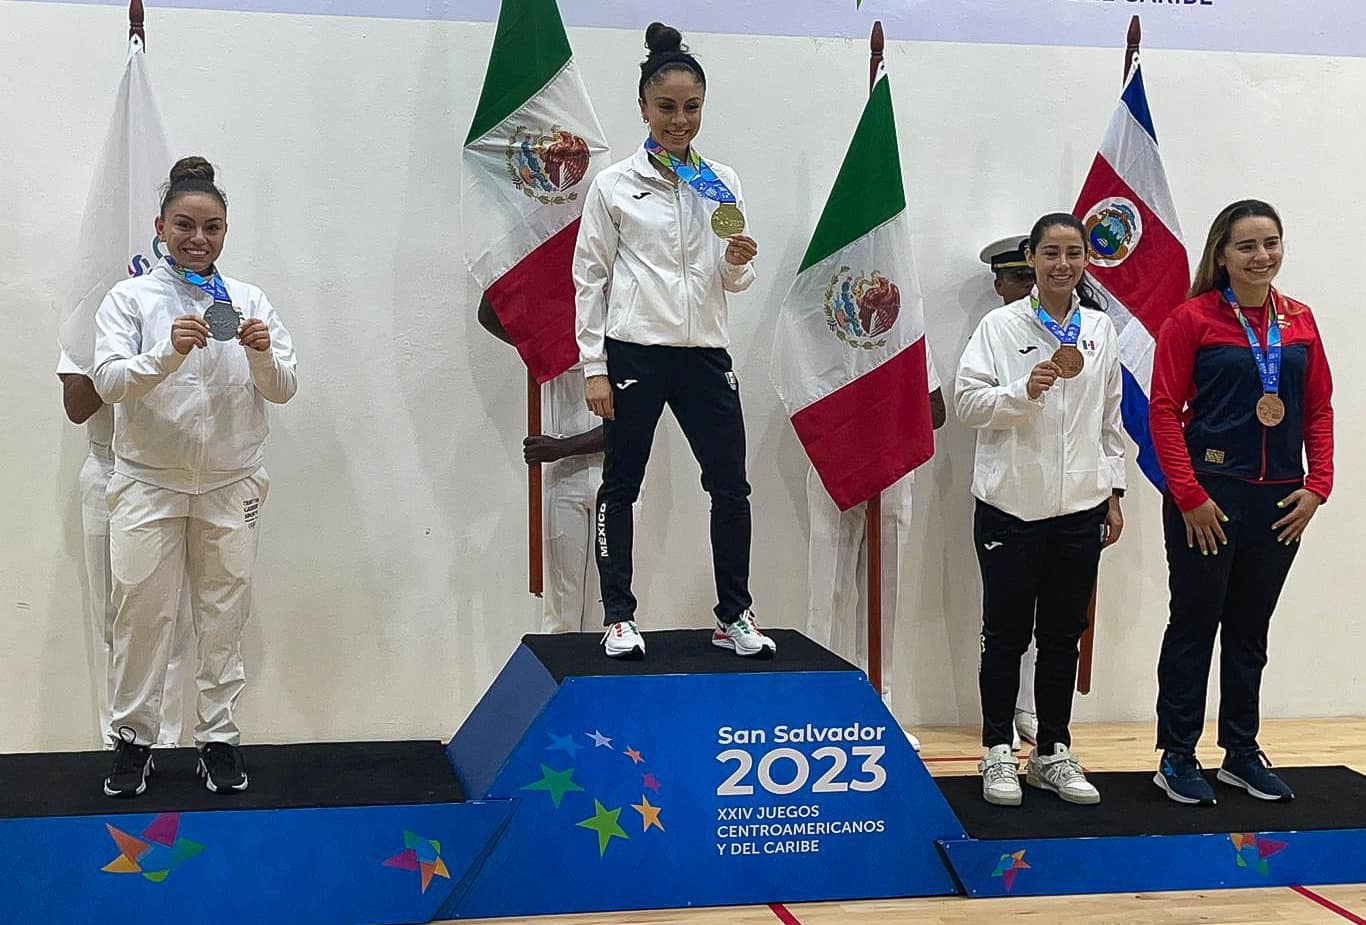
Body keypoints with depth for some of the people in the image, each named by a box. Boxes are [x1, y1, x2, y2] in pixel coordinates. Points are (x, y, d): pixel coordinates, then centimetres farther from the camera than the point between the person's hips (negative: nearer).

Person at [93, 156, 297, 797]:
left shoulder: (248, 301, 5)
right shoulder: (130, 298, 0)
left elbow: (283, 390, 1)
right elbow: (108, 382, -12)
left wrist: (261, 356, -20)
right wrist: (168, 352, -29)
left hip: (231, 482, 2)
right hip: (149, 481, -2)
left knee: (224, 613, 8)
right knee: (142, 612, 3)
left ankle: (219, 737, 18)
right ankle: (132, 738, 17)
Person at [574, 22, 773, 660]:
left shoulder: (722, 183, 9)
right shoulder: (614, 185, 0)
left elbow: (735, 283, 13)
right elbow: (590, 278, 1)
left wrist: (740, 264, -11)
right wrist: (593, 367, -5)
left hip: (704, 353, 3)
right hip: (635, 351, -3)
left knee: (731, 486, 4)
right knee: (621, 487, 4)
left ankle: (734, 616, 17)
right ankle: (618, 618, 16)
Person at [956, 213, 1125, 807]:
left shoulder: (1100, 329, 8)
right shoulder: (1001, 325, -4)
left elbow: (1110, 419, 13)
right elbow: (968, 403, -8)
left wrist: (1113, 492, 11)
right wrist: (1025, 390, -23)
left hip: (1080, 507, 4)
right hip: (1011, 506, -3)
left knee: (1063, 636, 11)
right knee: (1006, 635, 5)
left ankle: (1053, 753, 23)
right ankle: (998, 753, 17)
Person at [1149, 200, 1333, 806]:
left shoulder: (1299, 321, 8)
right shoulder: (1193, 319, -7)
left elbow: (1319, 409, 10)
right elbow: (1164, 409, -10)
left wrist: (1317, 485, 0)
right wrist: (1188, 494, -14)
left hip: (1279, 503, 5)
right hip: (1209, 498, -5)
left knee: (1250, 630, 14)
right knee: (1194, 625, 3)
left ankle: (1242, 753, 27)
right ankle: (1176, 758, 14)